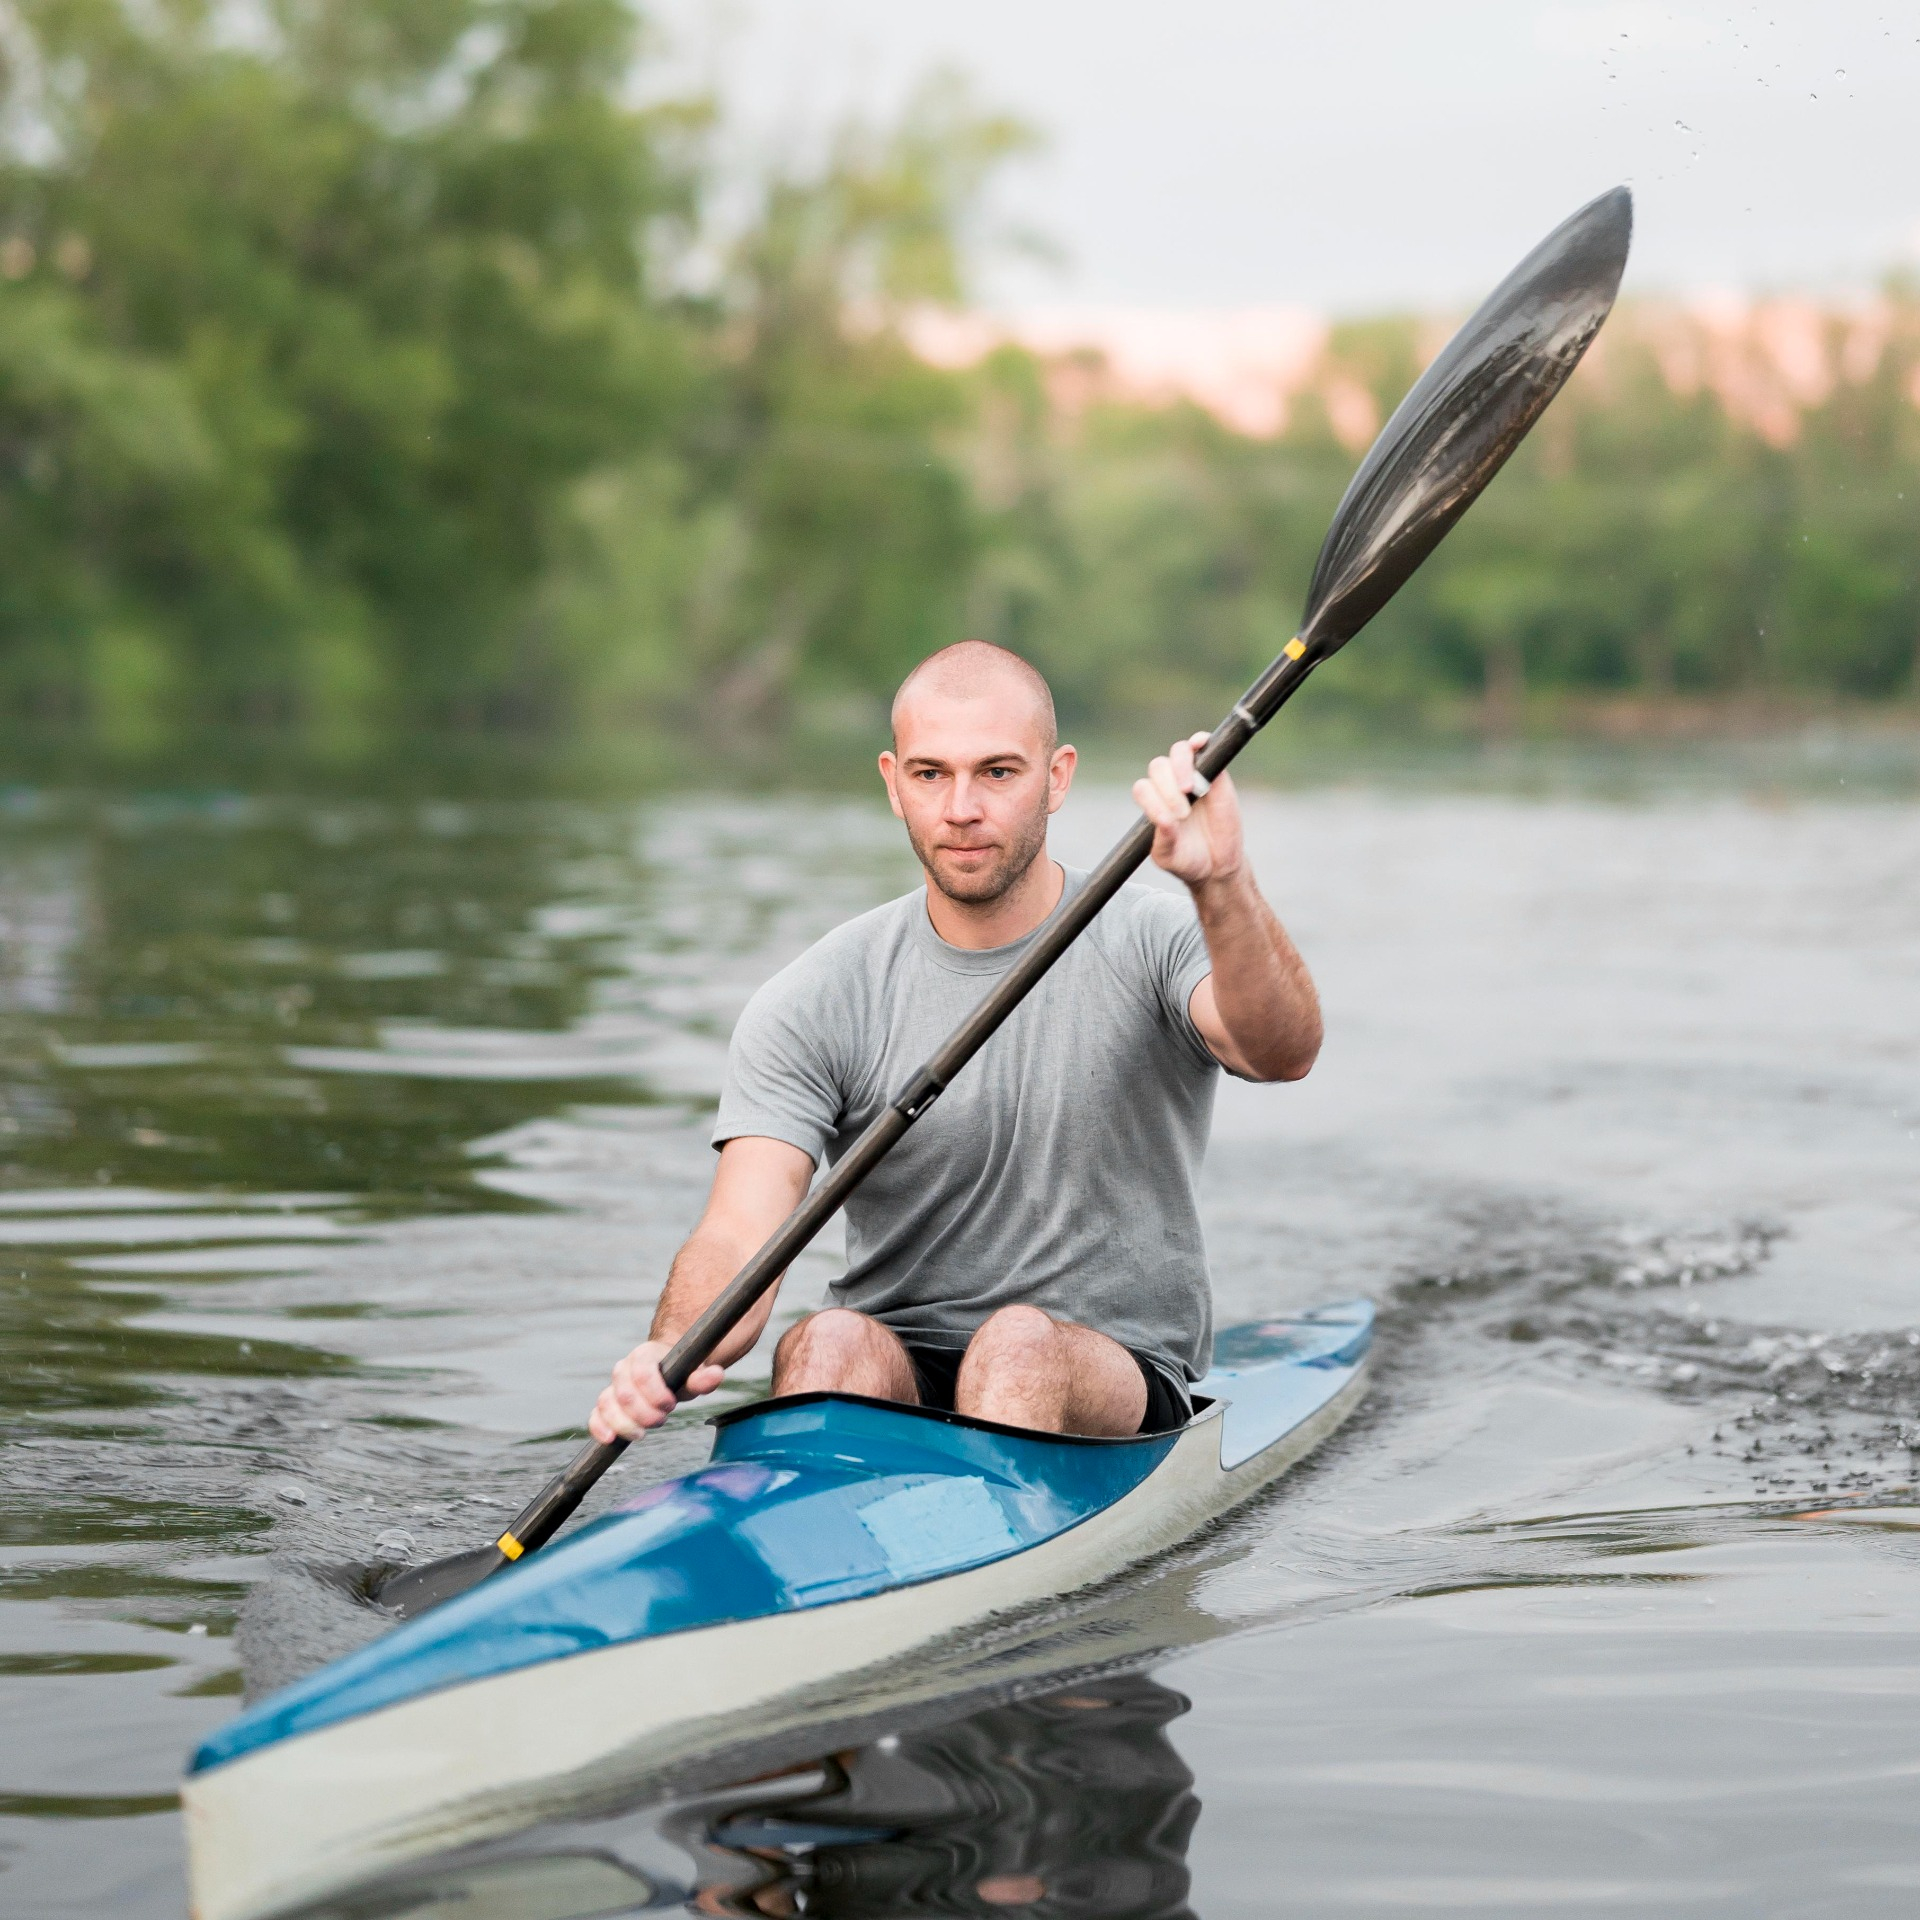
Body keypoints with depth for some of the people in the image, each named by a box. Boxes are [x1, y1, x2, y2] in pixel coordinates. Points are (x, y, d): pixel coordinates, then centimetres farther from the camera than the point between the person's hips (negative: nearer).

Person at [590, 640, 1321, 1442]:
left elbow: (1283, 1052, -25)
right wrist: (671, 1354, -35)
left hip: (1111, 1384, -1)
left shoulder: (1153, 942, -4)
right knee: (829, 1343, -30)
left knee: (1019, 1345, -33)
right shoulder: (811, 1005, -1)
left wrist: (1222, 884, -45)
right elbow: (739, 1237, -12)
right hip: (896, 1377, 1)